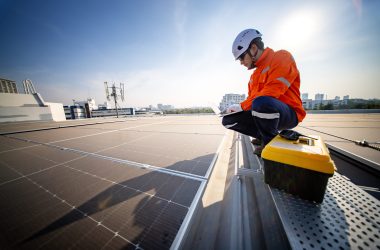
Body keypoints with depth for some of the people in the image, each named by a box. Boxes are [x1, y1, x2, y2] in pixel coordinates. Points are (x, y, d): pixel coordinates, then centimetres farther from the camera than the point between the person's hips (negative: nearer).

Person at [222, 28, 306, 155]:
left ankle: (271, 141, -13)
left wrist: (241, 106, -15)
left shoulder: (281, 57, -7)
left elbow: (270, 94, -21)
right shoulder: (255, 74, 16)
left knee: (261, 103, -40)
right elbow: (251, 98, 14)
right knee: (228, 120, -4)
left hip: (289, 114, -7)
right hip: (261, 113, 7)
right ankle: (264, 136, 6)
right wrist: (237, 108, -3)